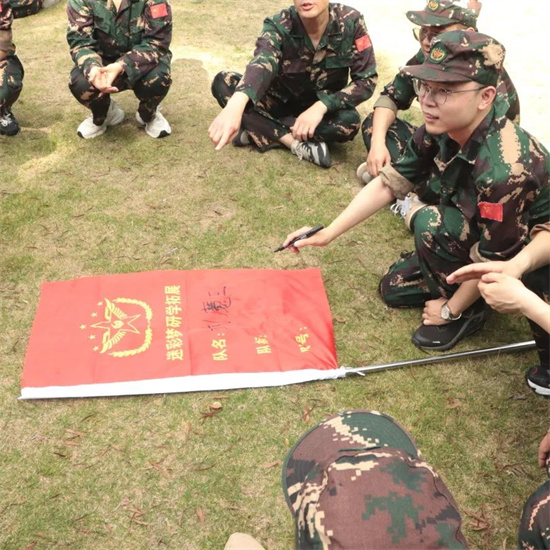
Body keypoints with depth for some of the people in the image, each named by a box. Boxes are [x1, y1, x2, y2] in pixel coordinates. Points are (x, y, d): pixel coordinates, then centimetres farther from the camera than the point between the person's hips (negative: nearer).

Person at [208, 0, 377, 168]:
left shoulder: (350, 22, -20)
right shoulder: (279, 26, -22)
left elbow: (366, 79, -17)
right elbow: (262, 64, -43)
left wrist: (321, 107, -31)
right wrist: (235, 105, -64)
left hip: (323, 107, 0)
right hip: (281, 101, 1)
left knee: (350, 122, -35)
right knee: (223, 82, -22)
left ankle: (259, 128, -21)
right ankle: (296, 143, -26)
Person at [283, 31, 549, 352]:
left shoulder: (503, 169, -39)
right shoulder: (440, 132, -16)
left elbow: (493, 261, -29)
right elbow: (389, 183, -7)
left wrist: (450, 309, -13)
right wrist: (328, 234, -9)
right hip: (478, 238, 7)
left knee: (432, 224, -28)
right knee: (394, 289, 7)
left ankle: (468, 312, -6)